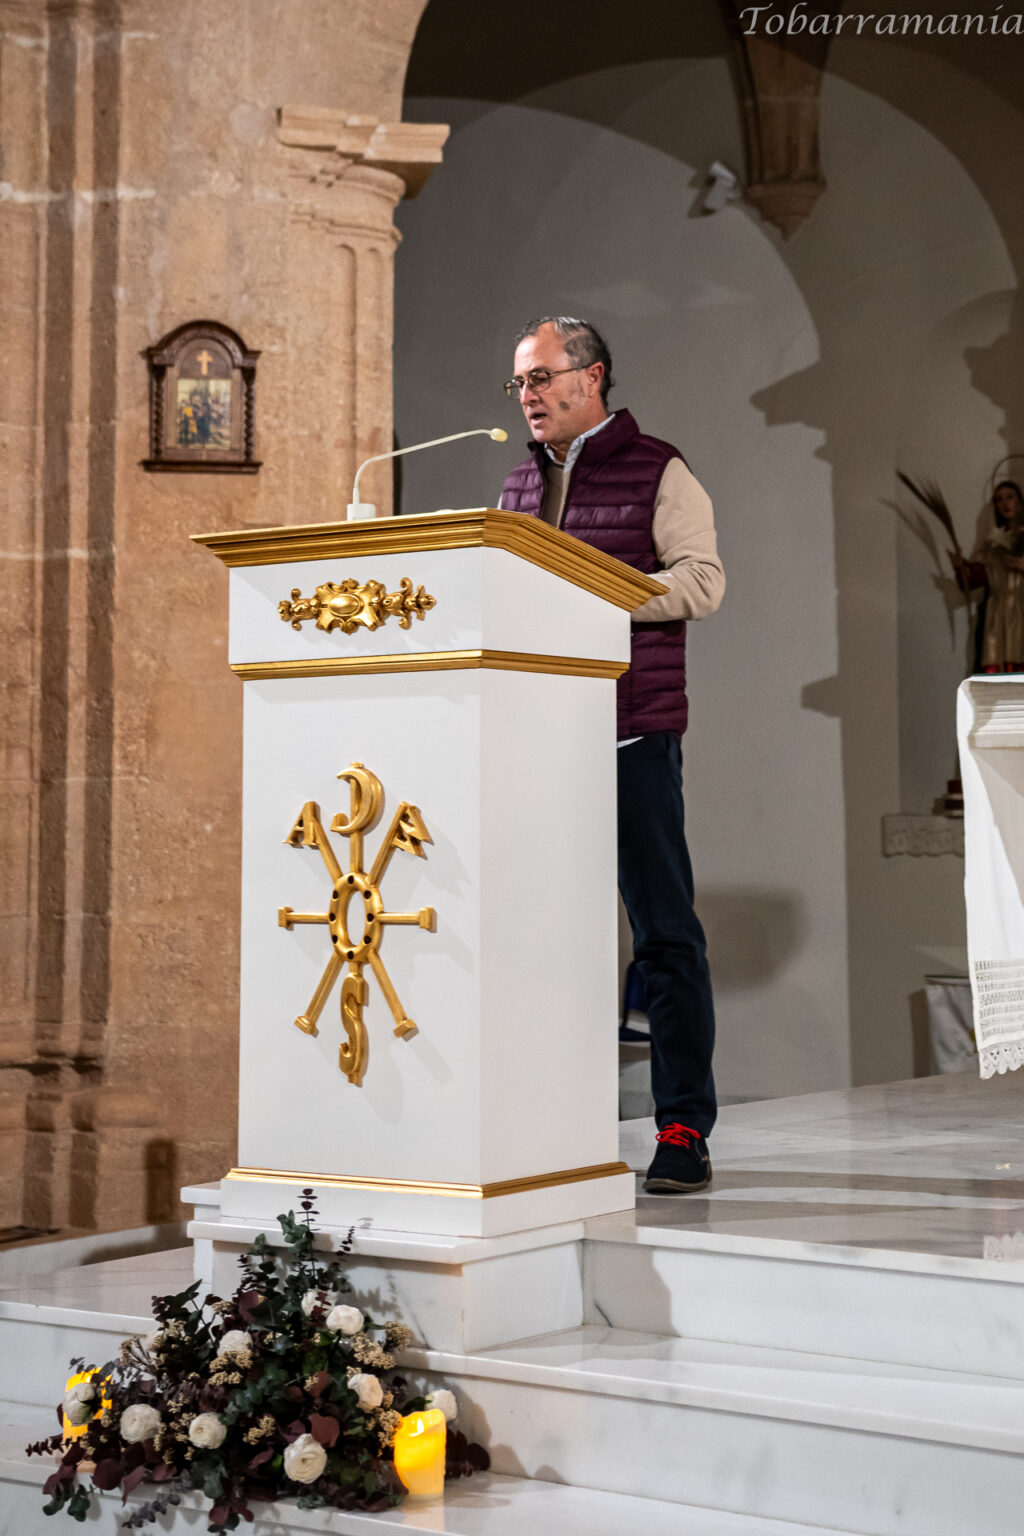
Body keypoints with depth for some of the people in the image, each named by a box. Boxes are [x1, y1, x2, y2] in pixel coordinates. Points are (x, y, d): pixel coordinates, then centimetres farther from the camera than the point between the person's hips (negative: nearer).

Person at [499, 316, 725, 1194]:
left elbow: (704, 581, -9)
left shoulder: (657, 472, 2)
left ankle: (685, 1131, 1)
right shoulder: (520, 484, 19)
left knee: (665, 933, -3)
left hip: (634, 734, -5)